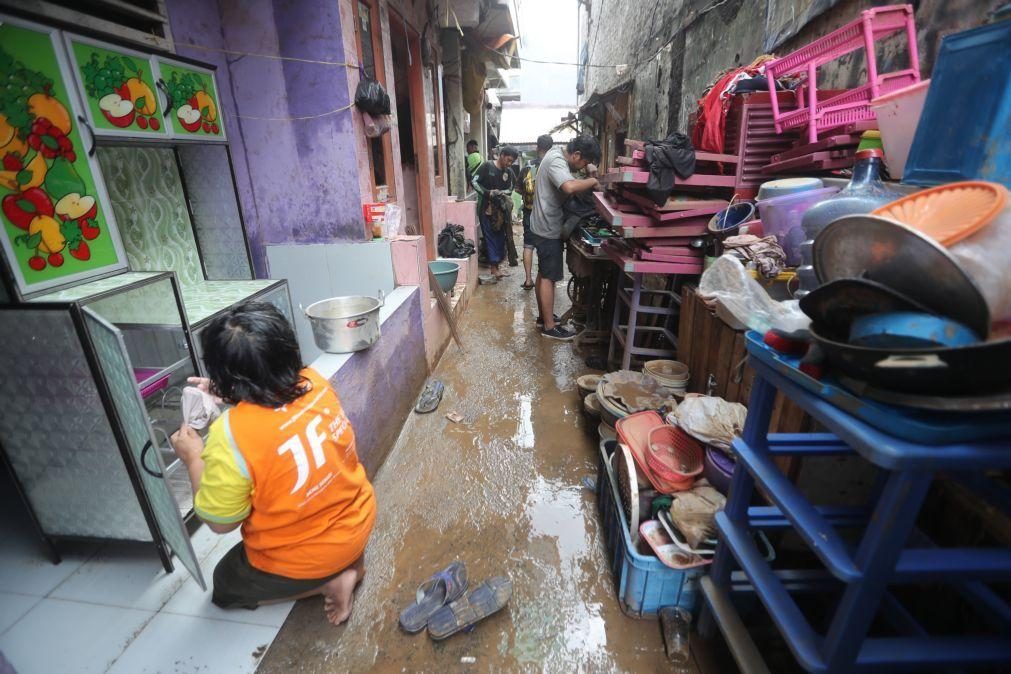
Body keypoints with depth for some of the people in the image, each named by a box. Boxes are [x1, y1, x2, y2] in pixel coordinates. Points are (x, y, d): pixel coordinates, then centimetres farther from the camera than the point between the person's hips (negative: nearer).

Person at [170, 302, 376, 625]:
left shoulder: (231, 435, -31)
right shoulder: (314, 381, -15)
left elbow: (220, 522, -15)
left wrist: (194, 458, -5)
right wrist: (226, 392, 4)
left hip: (302, 559, -5)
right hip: (358, 522, 6)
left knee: (225, 586, 26)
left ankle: (327, 581, 7)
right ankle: (346, 561, 17)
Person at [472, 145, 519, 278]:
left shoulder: (509, 172, 9)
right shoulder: (487, 166, -6)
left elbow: (510, 190, 8)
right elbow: (474, 181, -8)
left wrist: (499, 192, -13)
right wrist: (488, 193, -18)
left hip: (500, 209, 6)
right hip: (486, 208, -5)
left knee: (500, 238, 6)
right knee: (490, 238, -6)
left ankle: (495, 266, 16)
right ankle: (494, 268, -2)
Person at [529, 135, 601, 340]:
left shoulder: (558, 154, 10)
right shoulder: (556, 162, -21)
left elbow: (568, 185, 17)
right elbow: (570, 187, -40)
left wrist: (587, 171, 0)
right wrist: (592, 181, -23)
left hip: (545, 227, 10)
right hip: (548, 230, -10)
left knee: (543, 274, 16)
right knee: (549, 278, -5)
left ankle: (544, 316, 28)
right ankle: (549, 327, 3)